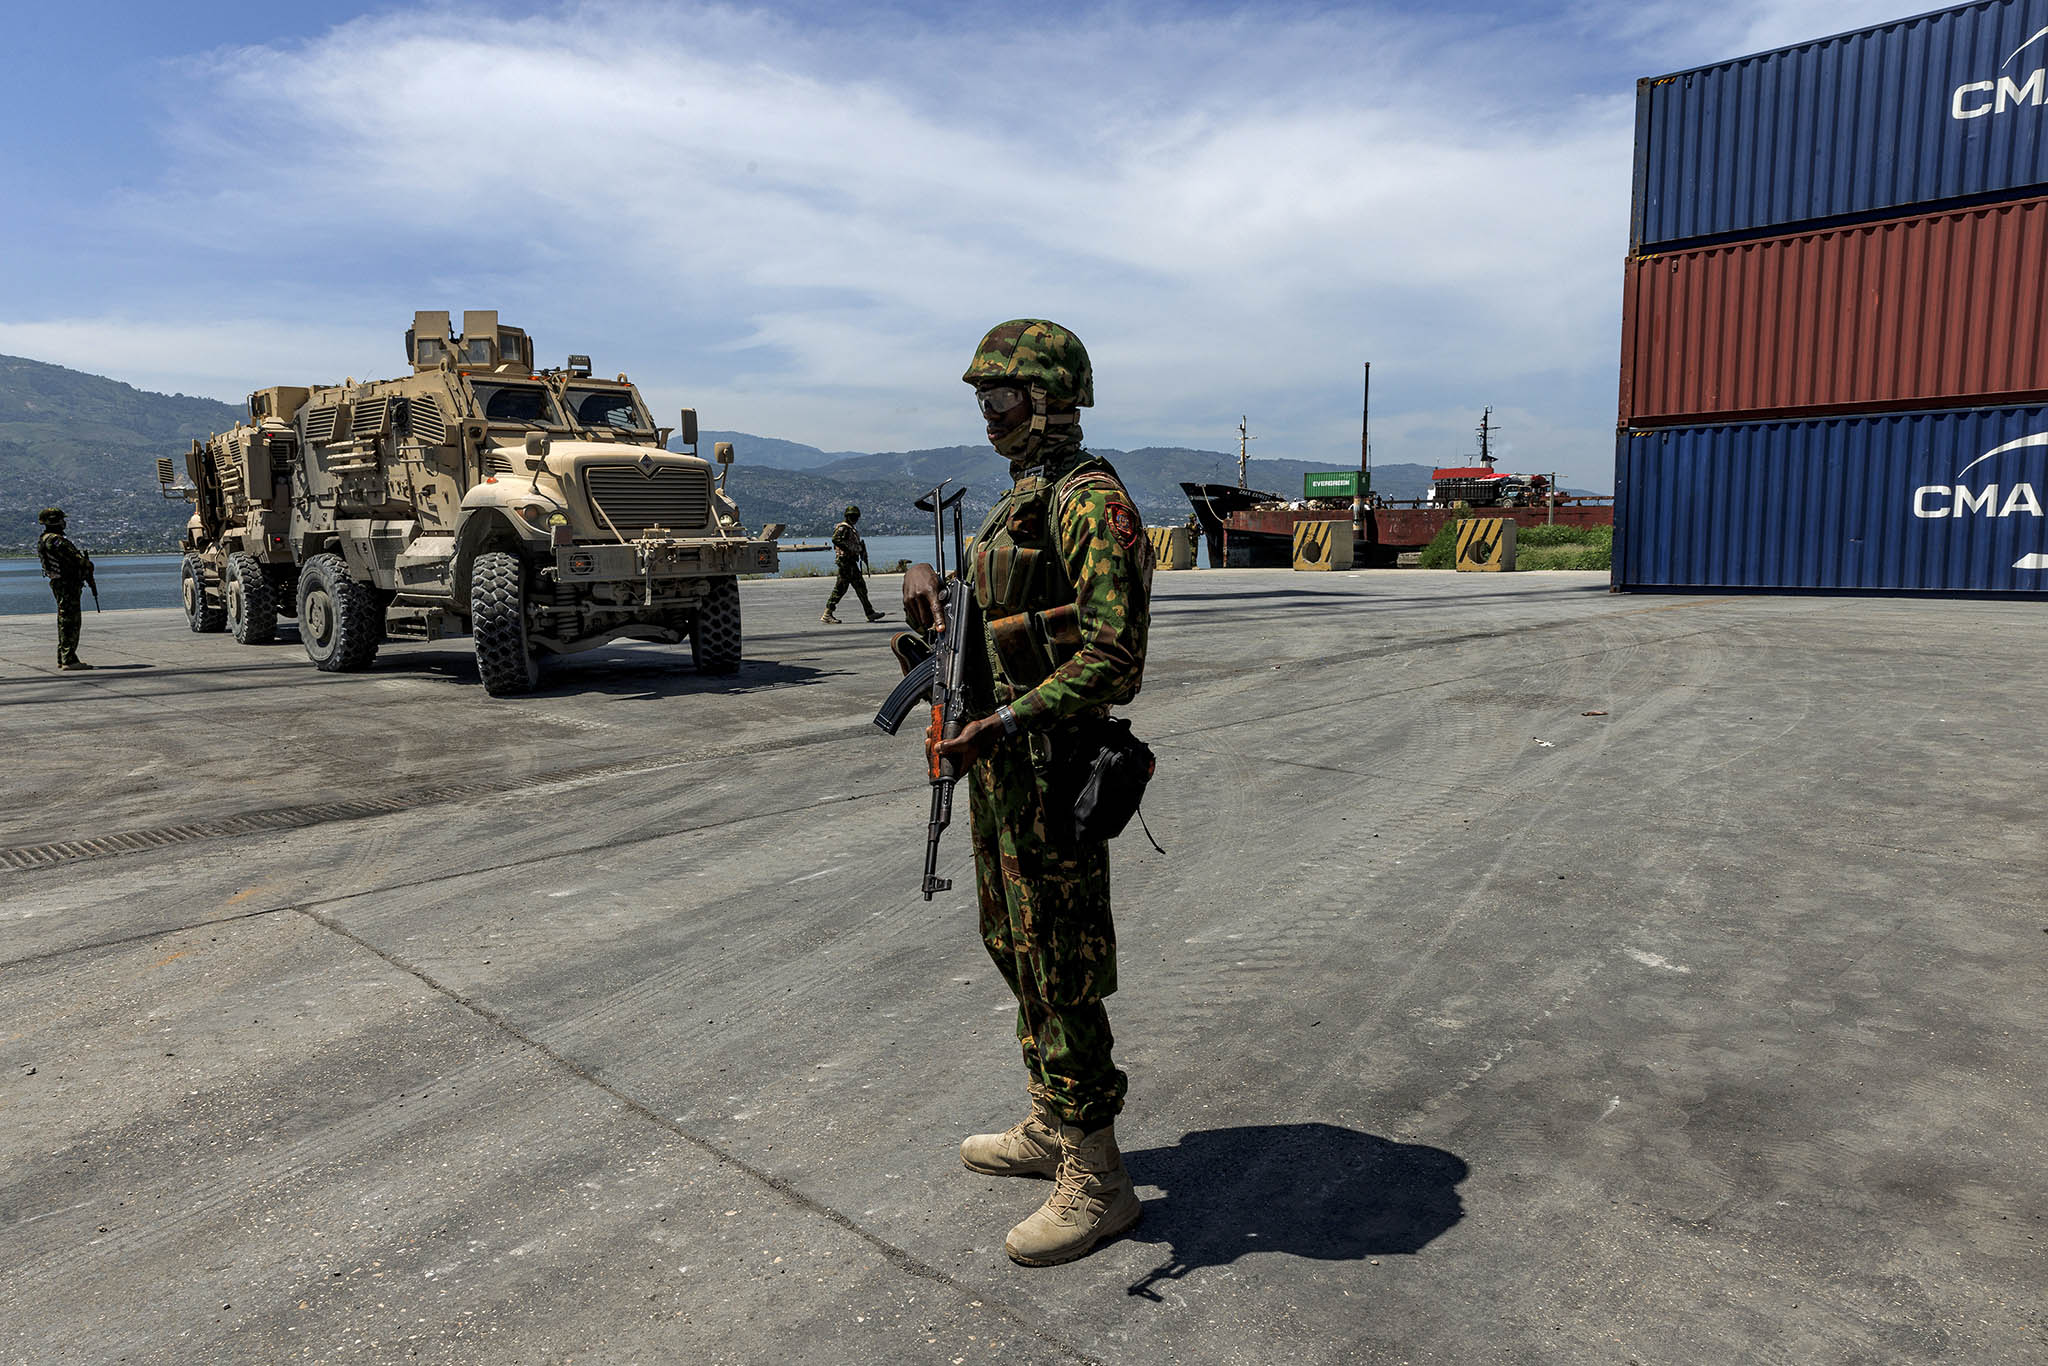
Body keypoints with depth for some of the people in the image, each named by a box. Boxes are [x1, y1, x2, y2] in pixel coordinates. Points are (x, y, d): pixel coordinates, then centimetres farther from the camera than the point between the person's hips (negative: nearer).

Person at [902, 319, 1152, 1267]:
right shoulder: (1019, 498, 15)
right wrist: (926, 577, 6)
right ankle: (1050, 1130, 37)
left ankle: (1096, 1181, 13)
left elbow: (1113, 657, -24)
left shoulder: (1090, 501, -16)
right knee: (1014, 945, 20)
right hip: (1000, 759, 10)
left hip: (1048, 766, -10)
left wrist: (1005, 725, -28)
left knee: (1059, 967, -2)